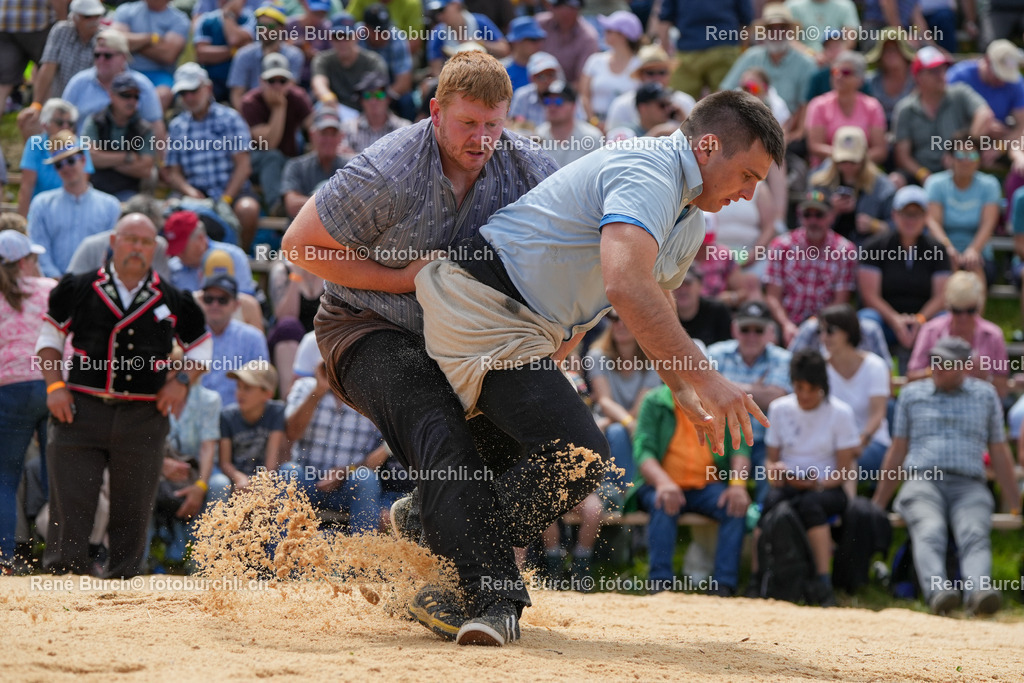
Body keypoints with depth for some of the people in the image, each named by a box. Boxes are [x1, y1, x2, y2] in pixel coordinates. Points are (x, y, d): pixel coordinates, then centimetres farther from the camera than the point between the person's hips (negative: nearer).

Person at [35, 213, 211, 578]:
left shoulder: (172, 301, 7)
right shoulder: (78, 290, 4)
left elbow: (200, 346, 19)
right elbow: (49, 336, 12)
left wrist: (182, 380, 1)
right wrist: (54, 385, -1)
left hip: (145, 415, 1)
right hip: (81, 410, -1)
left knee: (133, 510, 3)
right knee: (70, 503, -6)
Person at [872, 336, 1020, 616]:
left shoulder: (985, 395, 22)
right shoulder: (911, 394, 22)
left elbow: (999, 453, 23)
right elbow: (897, 452, 24)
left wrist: (1014, 506, 20)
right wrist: (877, 504, 21)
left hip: (969, 487, 0)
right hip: (921, 480, 0)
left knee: (975, 533, -33)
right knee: (929, 530, -34)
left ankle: (977, 590, -58)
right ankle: (937, 591, -58)